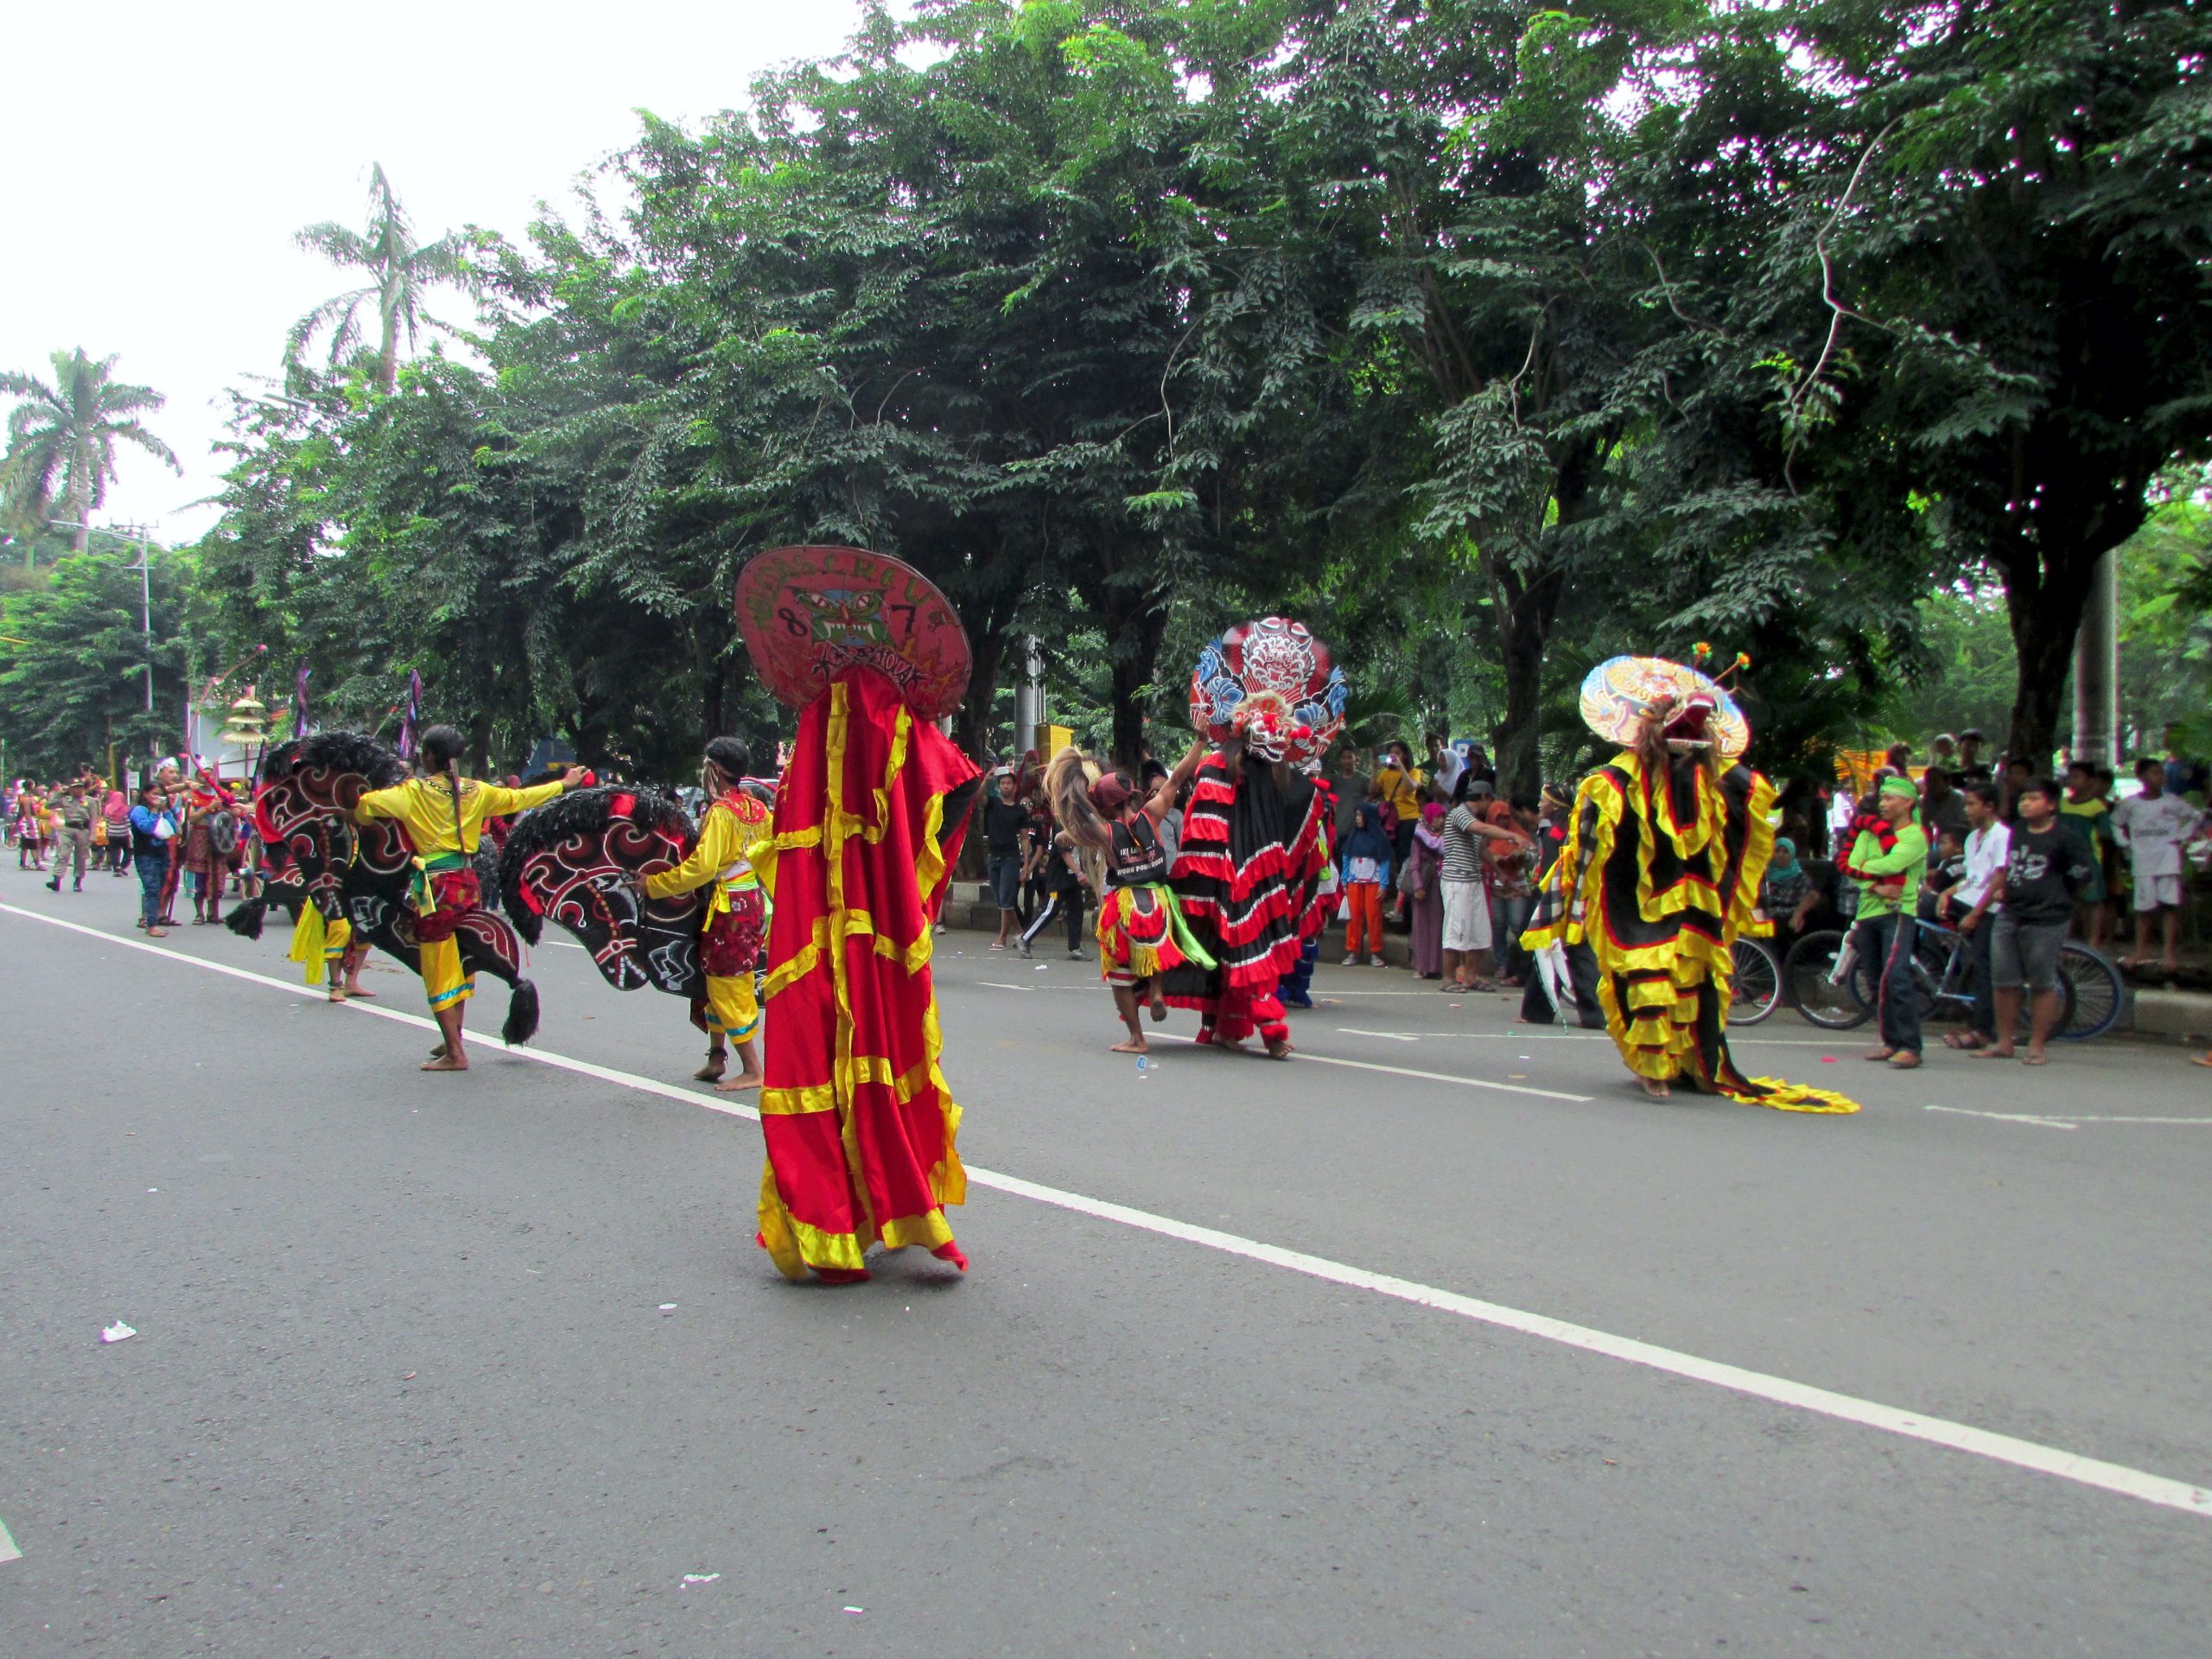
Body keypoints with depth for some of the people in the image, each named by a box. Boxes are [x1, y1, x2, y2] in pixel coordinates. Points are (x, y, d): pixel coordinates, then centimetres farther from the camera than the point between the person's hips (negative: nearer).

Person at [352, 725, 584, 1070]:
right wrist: (565, 784, 33)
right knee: (459, 966, 18)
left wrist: (364, 822, 12)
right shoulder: (476, 791, 6)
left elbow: (366, 804, -13)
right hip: (469, 883, 5)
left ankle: (455, 1053, -1)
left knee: (439, 971, 0)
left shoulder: (415, 792, -7)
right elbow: (519, 798, 18)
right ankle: (452, 1039, 28)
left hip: (436, 887, -5)